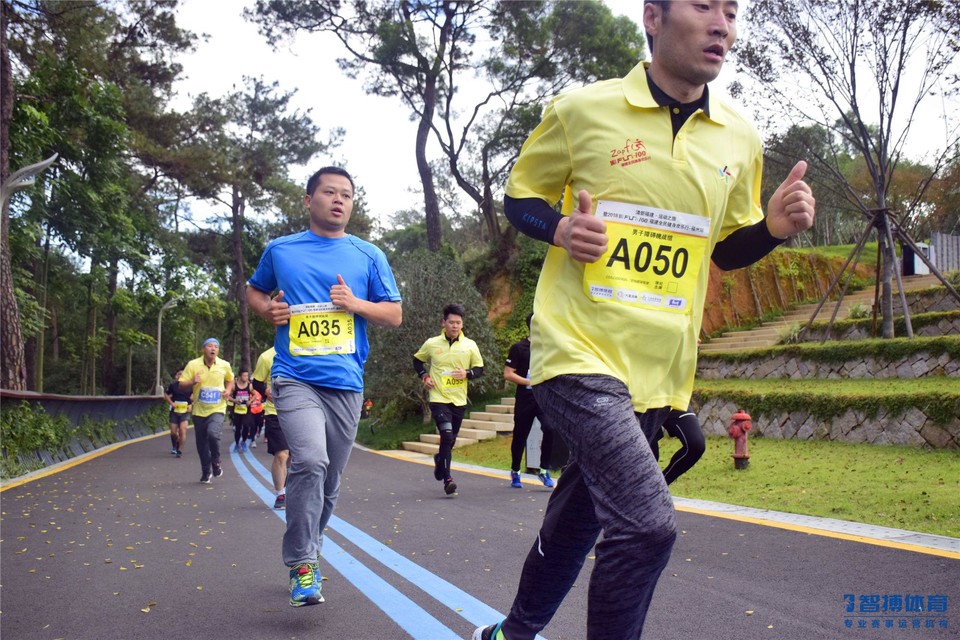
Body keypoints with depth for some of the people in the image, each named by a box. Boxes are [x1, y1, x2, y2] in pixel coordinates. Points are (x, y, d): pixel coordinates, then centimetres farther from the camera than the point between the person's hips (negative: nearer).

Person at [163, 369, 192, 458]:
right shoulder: (173, 385, 2)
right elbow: (166, 395, 11)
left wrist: (191, 405, -4)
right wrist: (171, 403, -3)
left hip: (185, 412, -2)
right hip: (174, 411, 2)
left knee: (182, 431, -14)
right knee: (173, 432, 4)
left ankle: (180, 450, -6)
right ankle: (175, 447, 32)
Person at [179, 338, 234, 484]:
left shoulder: (224, 365, 0)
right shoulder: (193, 365, -5)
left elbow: (230, 380, 18)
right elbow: (182, 385, -3)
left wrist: (228, 390, -2)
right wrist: (192, 382, -23)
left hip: (217, 409, -1)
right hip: (199, 410, 1)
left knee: (213, 434, -25)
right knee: (201, 443, 7)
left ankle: (216, 462, 1)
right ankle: (206, 471, 28)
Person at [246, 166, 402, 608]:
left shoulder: (368, 256, 9)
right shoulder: (280, 251, 9)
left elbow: (394, 315, 11)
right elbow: (254, 291, 25)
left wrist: (356, 303, -7)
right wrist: (268, 310, 2)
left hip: (346, 382, 2)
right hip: (296, 378, -2)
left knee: (329, 480, 9)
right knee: (310, 460, -24)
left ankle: (305, 553, 30)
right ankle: (303, 567, -15)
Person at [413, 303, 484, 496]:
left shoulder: (470, 345, 0)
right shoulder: (432, 344, -1)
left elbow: (479, 368, 8)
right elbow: (417, 360, 15)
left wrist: (467, 373, -12)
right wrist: (424, 376, -1)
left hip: (459, 400, 3)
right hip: (439, 398, -3)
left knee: (451, 440, 13)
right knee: (447, 435, -19)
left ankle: (440, 460, 45)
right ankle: (447, 479, -15)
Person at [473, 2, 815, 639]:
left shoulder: (740, 140, 7)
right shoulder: (582, 109, -5)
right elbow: (519, 196, 6)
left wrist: (774, 226, -4)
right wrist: (559, 227, -16)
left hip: (660, 368, 6)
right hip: (580, 350, -5)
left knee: (578, 518, 18)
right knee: (647, 524, -20)